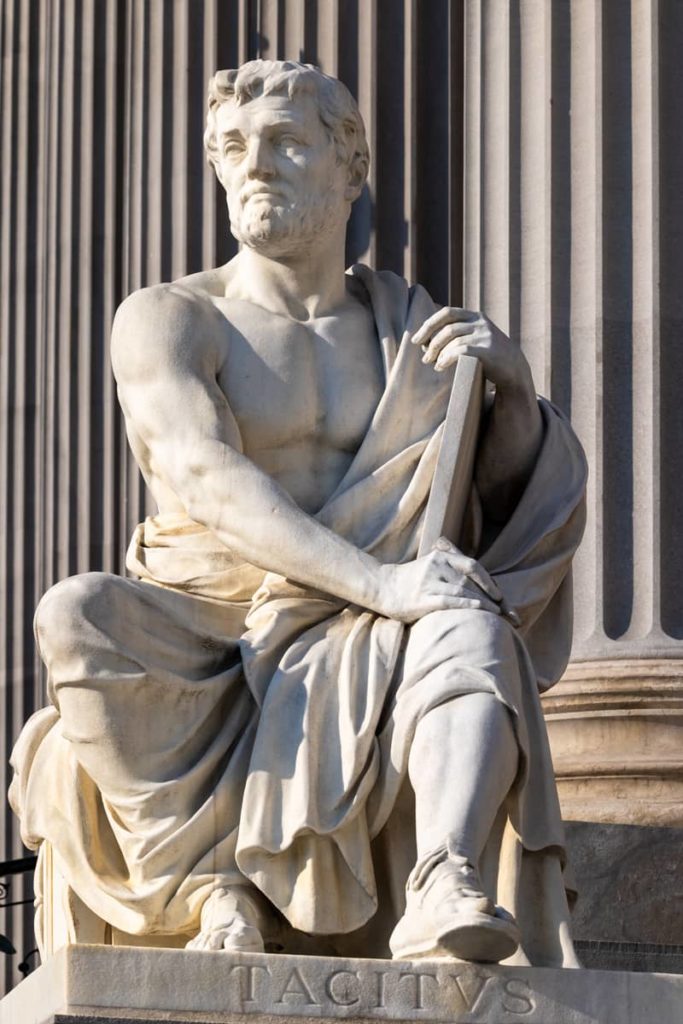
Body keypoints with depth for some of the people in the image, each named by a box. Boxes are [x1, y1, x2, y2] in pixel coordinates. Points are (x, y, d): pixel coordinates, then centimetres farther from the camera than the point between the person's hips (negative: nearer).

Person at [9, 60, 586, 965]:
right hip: (200, 650, -2)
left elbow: (514, 491, 14)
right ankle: (210, 883, -32)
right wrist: (375, 581, -30)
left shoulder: (404, 322, 16)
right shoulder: (167, 319, 2)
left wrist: (513, 384, -8)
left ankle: (445, 895, -54)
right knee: (79, 615, -34)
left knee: (472, 626, -32)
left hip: (360, 654, 2)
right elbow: (205, 479, -16)